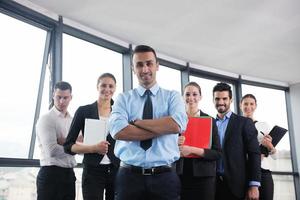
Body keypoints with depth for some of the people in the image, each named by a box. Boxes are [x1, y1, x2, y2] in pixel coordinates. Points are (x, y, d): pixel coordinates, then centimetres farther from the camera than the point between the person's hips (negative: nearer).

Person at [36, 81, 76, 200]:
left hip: (69, 174, 6)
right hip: (51, 173, -6)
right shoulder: (46, 119, -7)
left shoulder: (72, 120, 12)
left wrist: (66, 142, -13)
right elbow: (52, 150, -18)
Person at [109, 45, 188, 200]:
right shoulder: (123, 98, 6)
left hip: (164, 177, 0)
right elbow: (118, 131, -13)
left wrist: (137, 122, -9)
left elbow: (177, 125, -14)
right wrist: (163, 128, -13)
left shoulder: (172, 96, 6)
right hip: (129, 177, 0)